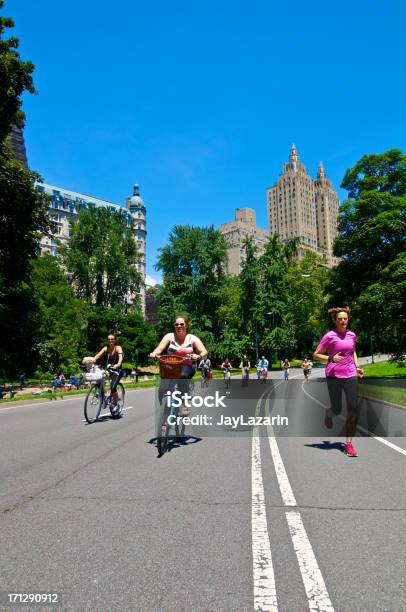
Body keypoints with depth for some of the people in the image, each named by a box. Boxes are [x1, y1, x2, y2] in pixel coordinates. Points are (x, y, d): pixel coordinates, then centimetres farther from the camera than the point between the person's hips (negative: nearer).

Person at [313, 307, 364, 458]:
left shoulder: (352, 335, 7)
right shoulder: (330, 336, -7)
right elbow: (316, 355, -4)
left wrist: (357, 366, 11)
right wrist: (331, 358, -18)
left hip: (350, 375, 4)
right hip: (334, 375, -4)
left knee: (353, 408, -5)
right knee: (337, 410, 2)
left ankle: (348, 443, 6)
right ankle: (328, 413, 41)